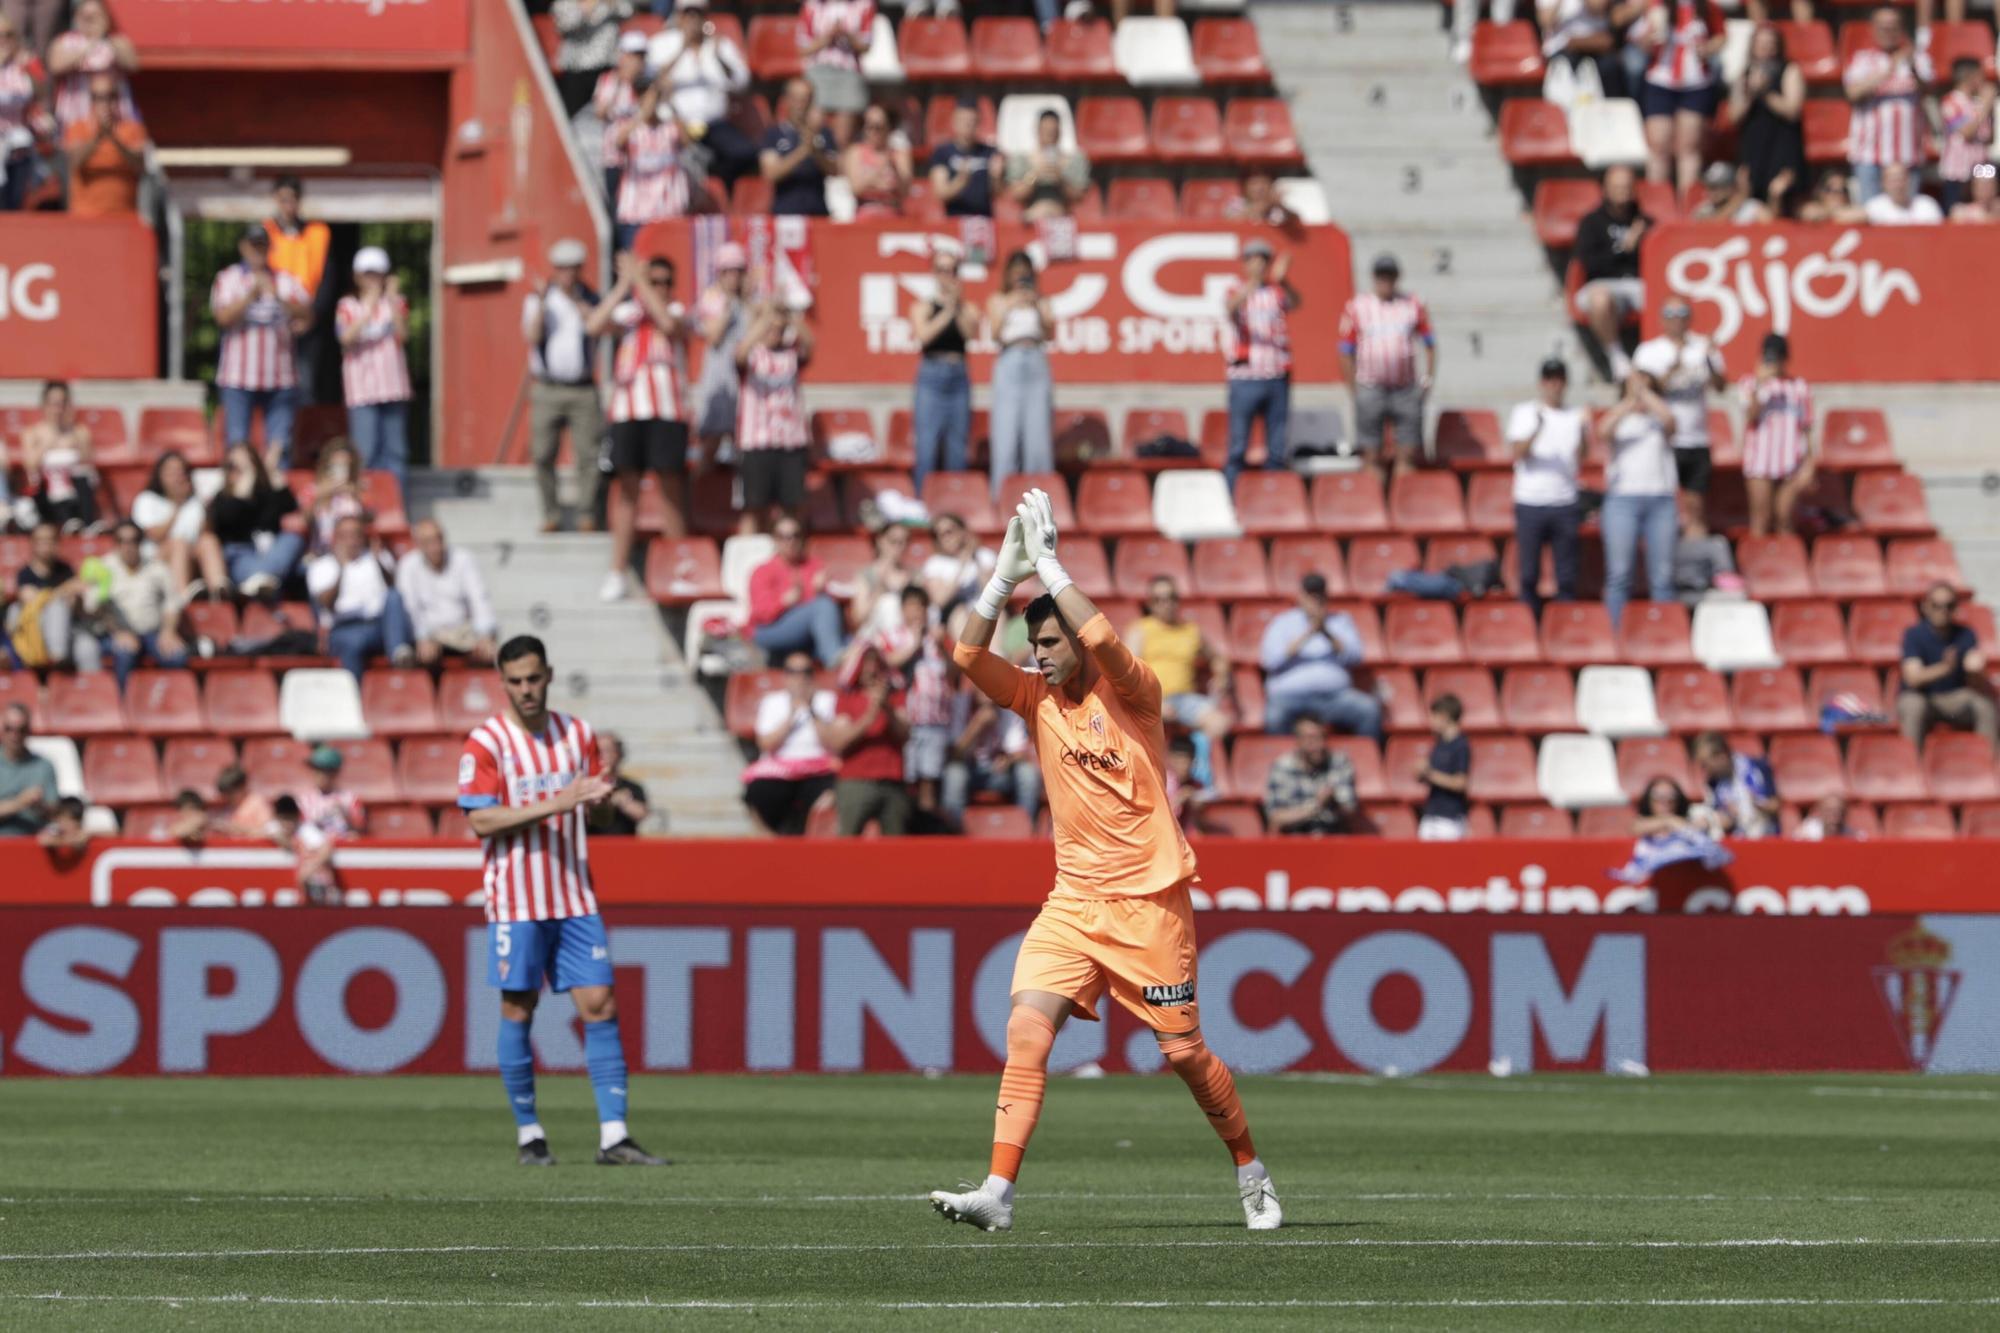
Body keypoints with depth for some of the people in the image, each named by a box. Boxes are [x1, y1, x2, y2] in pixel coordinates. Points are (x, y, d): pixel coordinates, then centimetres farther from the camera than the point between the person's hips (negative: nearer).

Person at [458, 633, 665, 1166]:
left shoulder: (578, 734, 9)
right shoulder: (486, 741, -6)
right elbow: (481, 820, -13)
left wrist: (598, 793, -6)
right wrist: (552, 805, -21)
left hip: (574, 897, 4)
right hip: (516, 899, -4)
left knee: (600, 1005, -3)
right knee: (518, 1010, 0)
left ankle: (613, 1137, -3)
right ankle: (528, 1133, 11)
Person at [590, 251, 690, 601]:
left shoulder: (678, 311, 5)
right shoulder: (628, 313, 9)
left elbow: (668, 323, -19)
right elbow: (594, 326, -8)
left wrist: (640, 282, -16)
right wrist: (624, 285, -10)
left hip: (667, 412, -2)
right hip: (627, 411, 2)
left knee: (671, 489, 1)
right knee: (627, 490, 4)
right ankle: (618, 574, 5)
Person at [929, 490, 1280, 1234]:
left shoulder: (1131, 692, -8)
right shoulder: (1038, 698, 6)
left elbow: (1106, 645, -28)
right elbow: (968, 655, -6)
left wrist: (1048, 564, -24)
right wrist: (1006, 574, -14)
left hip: (1149, 901, -4)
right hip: (1073, 900, 4)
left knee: (1183, 1050, 3)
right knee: (1026, 1029, -15)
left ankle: (1250, 1172, 26)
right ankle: (998, 1192, -20)